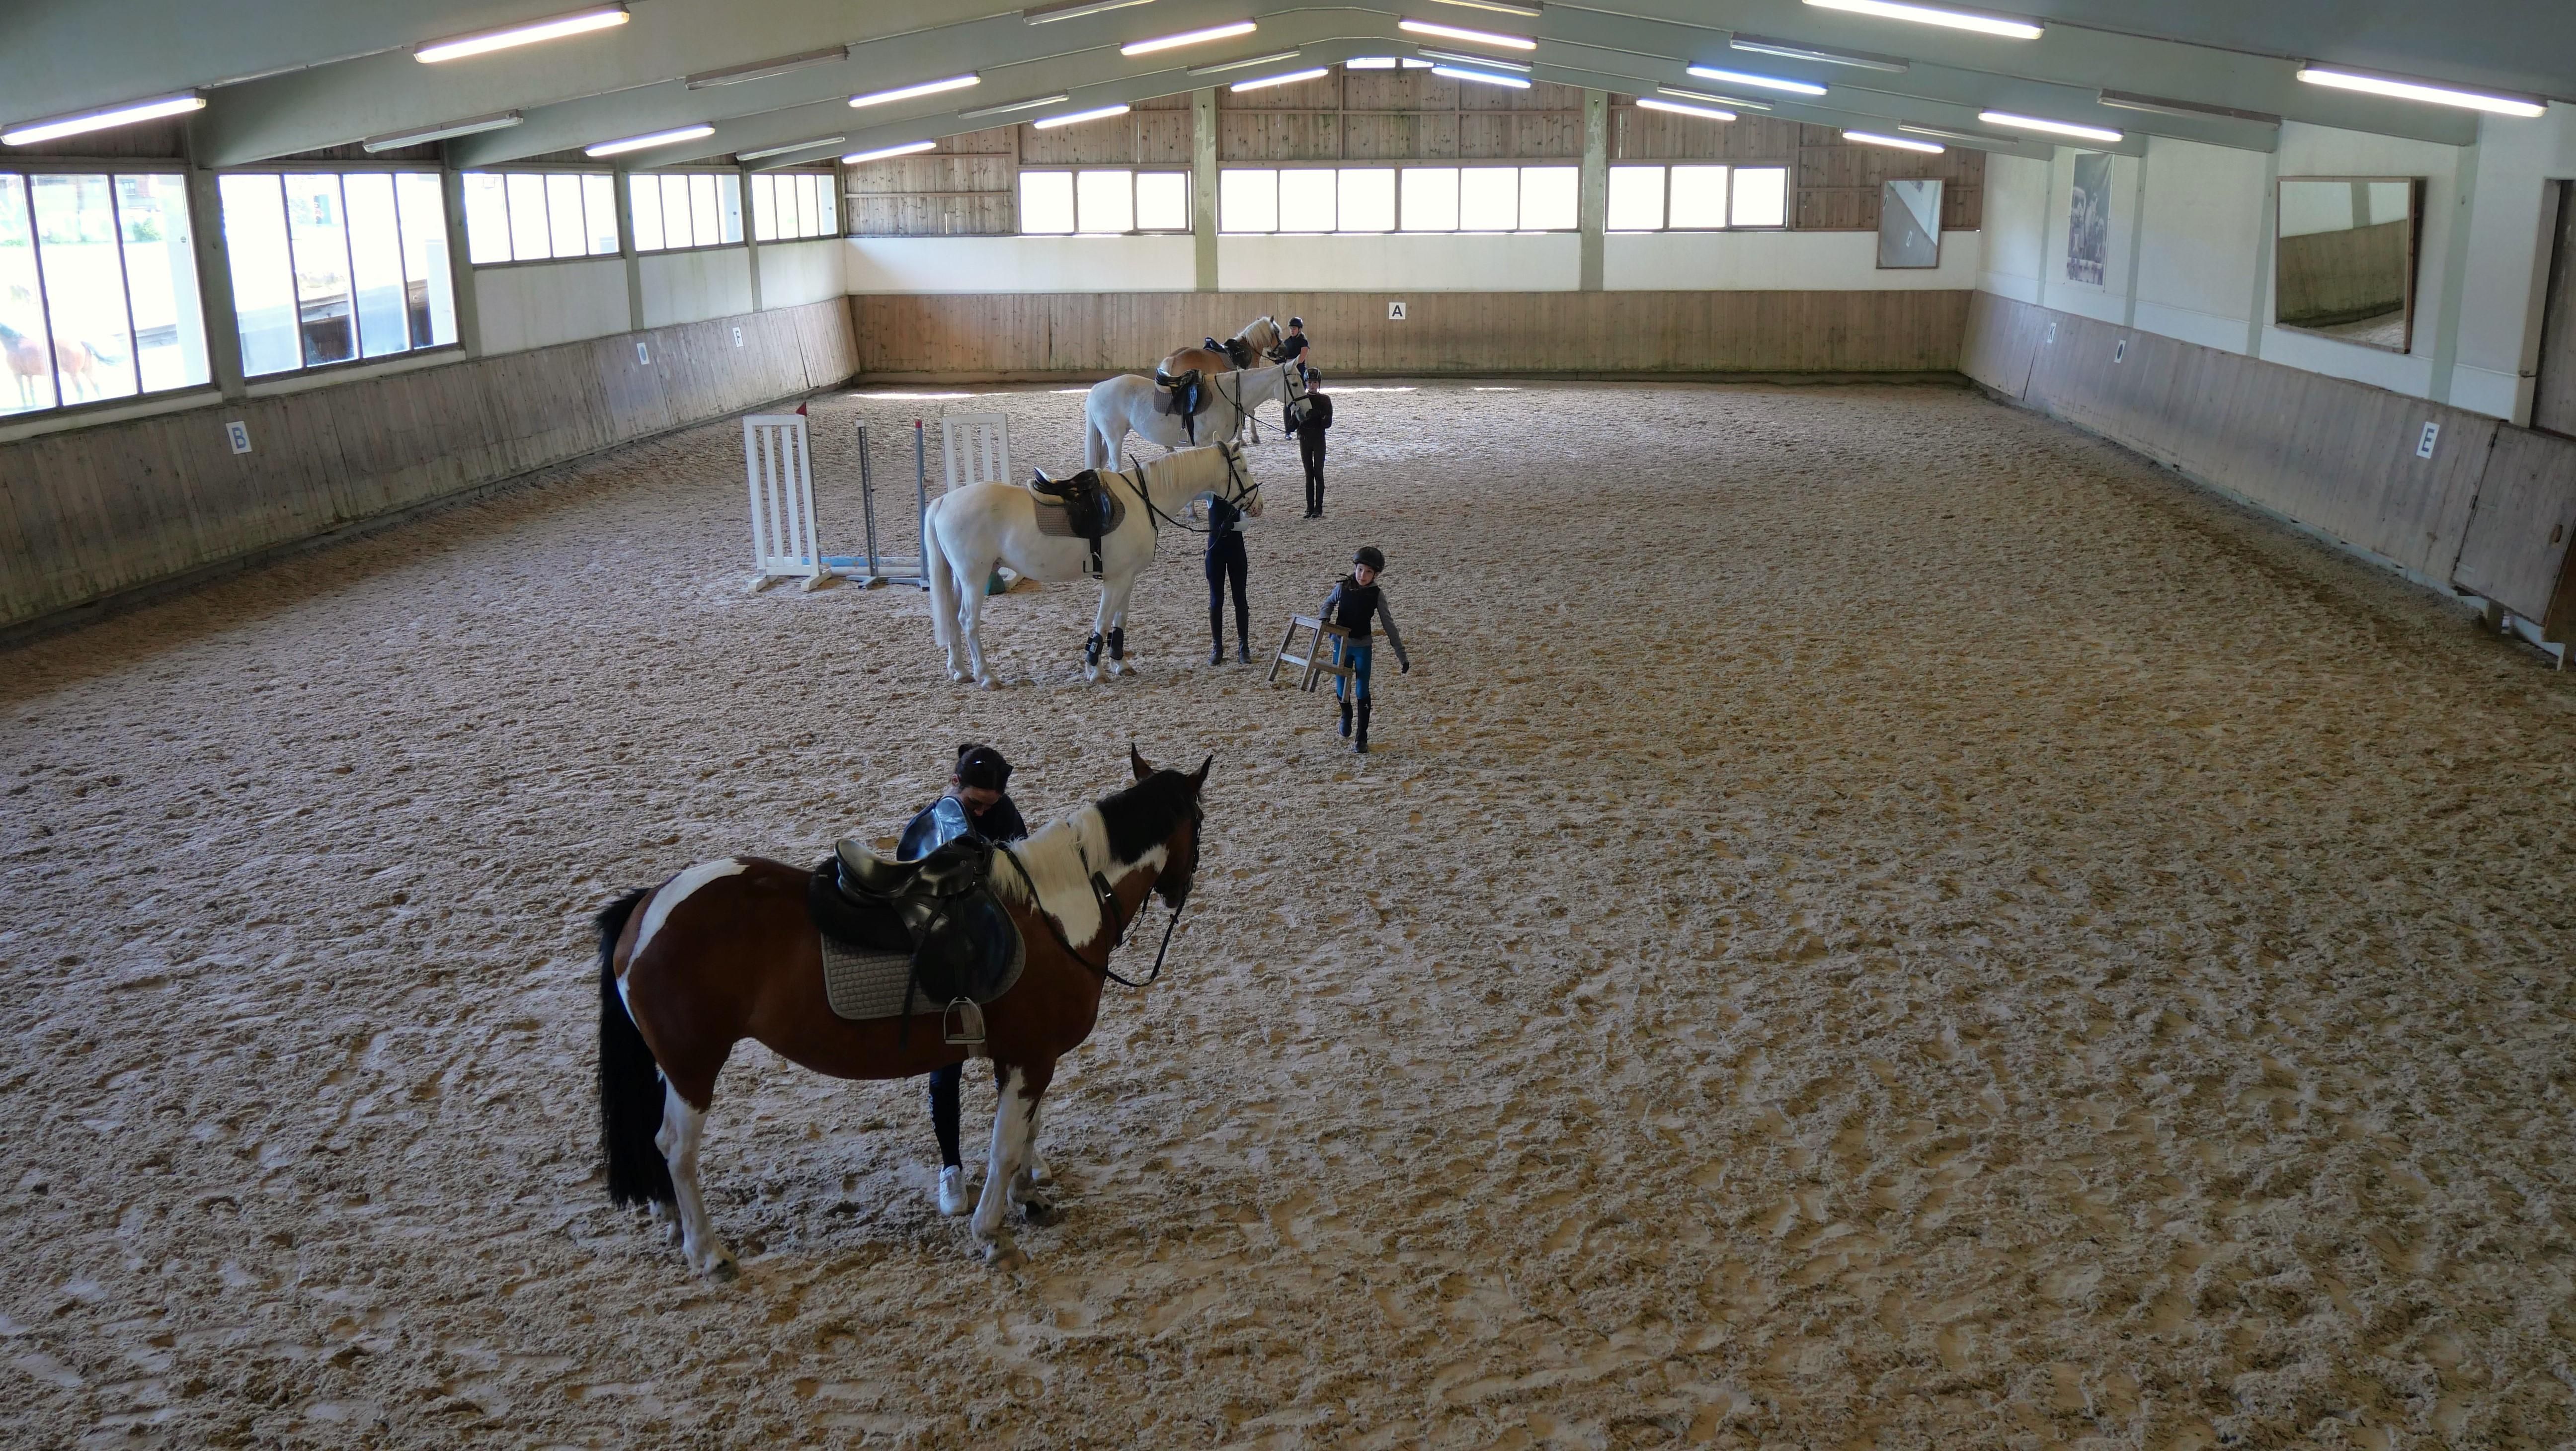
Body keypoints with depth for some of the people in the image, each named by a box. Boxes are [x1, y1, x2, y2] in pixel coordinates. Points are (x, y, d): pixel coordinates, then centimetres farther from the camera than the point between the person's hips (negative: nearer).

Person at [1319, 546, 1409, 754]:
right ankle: (1346, 715, 42)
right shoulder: (1342, 588, -8)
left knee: (1362, 692, -2)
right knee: (1341, 689, 8)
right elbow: (1329, 602, 14)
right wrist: (1324, 617, -9)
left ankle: (1362, 739, 7)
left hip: (1363, 646, -1)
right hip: (1341, 645, 1)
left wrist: (1401, 654, -7)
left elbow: (1388, 624, -6)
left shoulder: (1377, 594, -10)